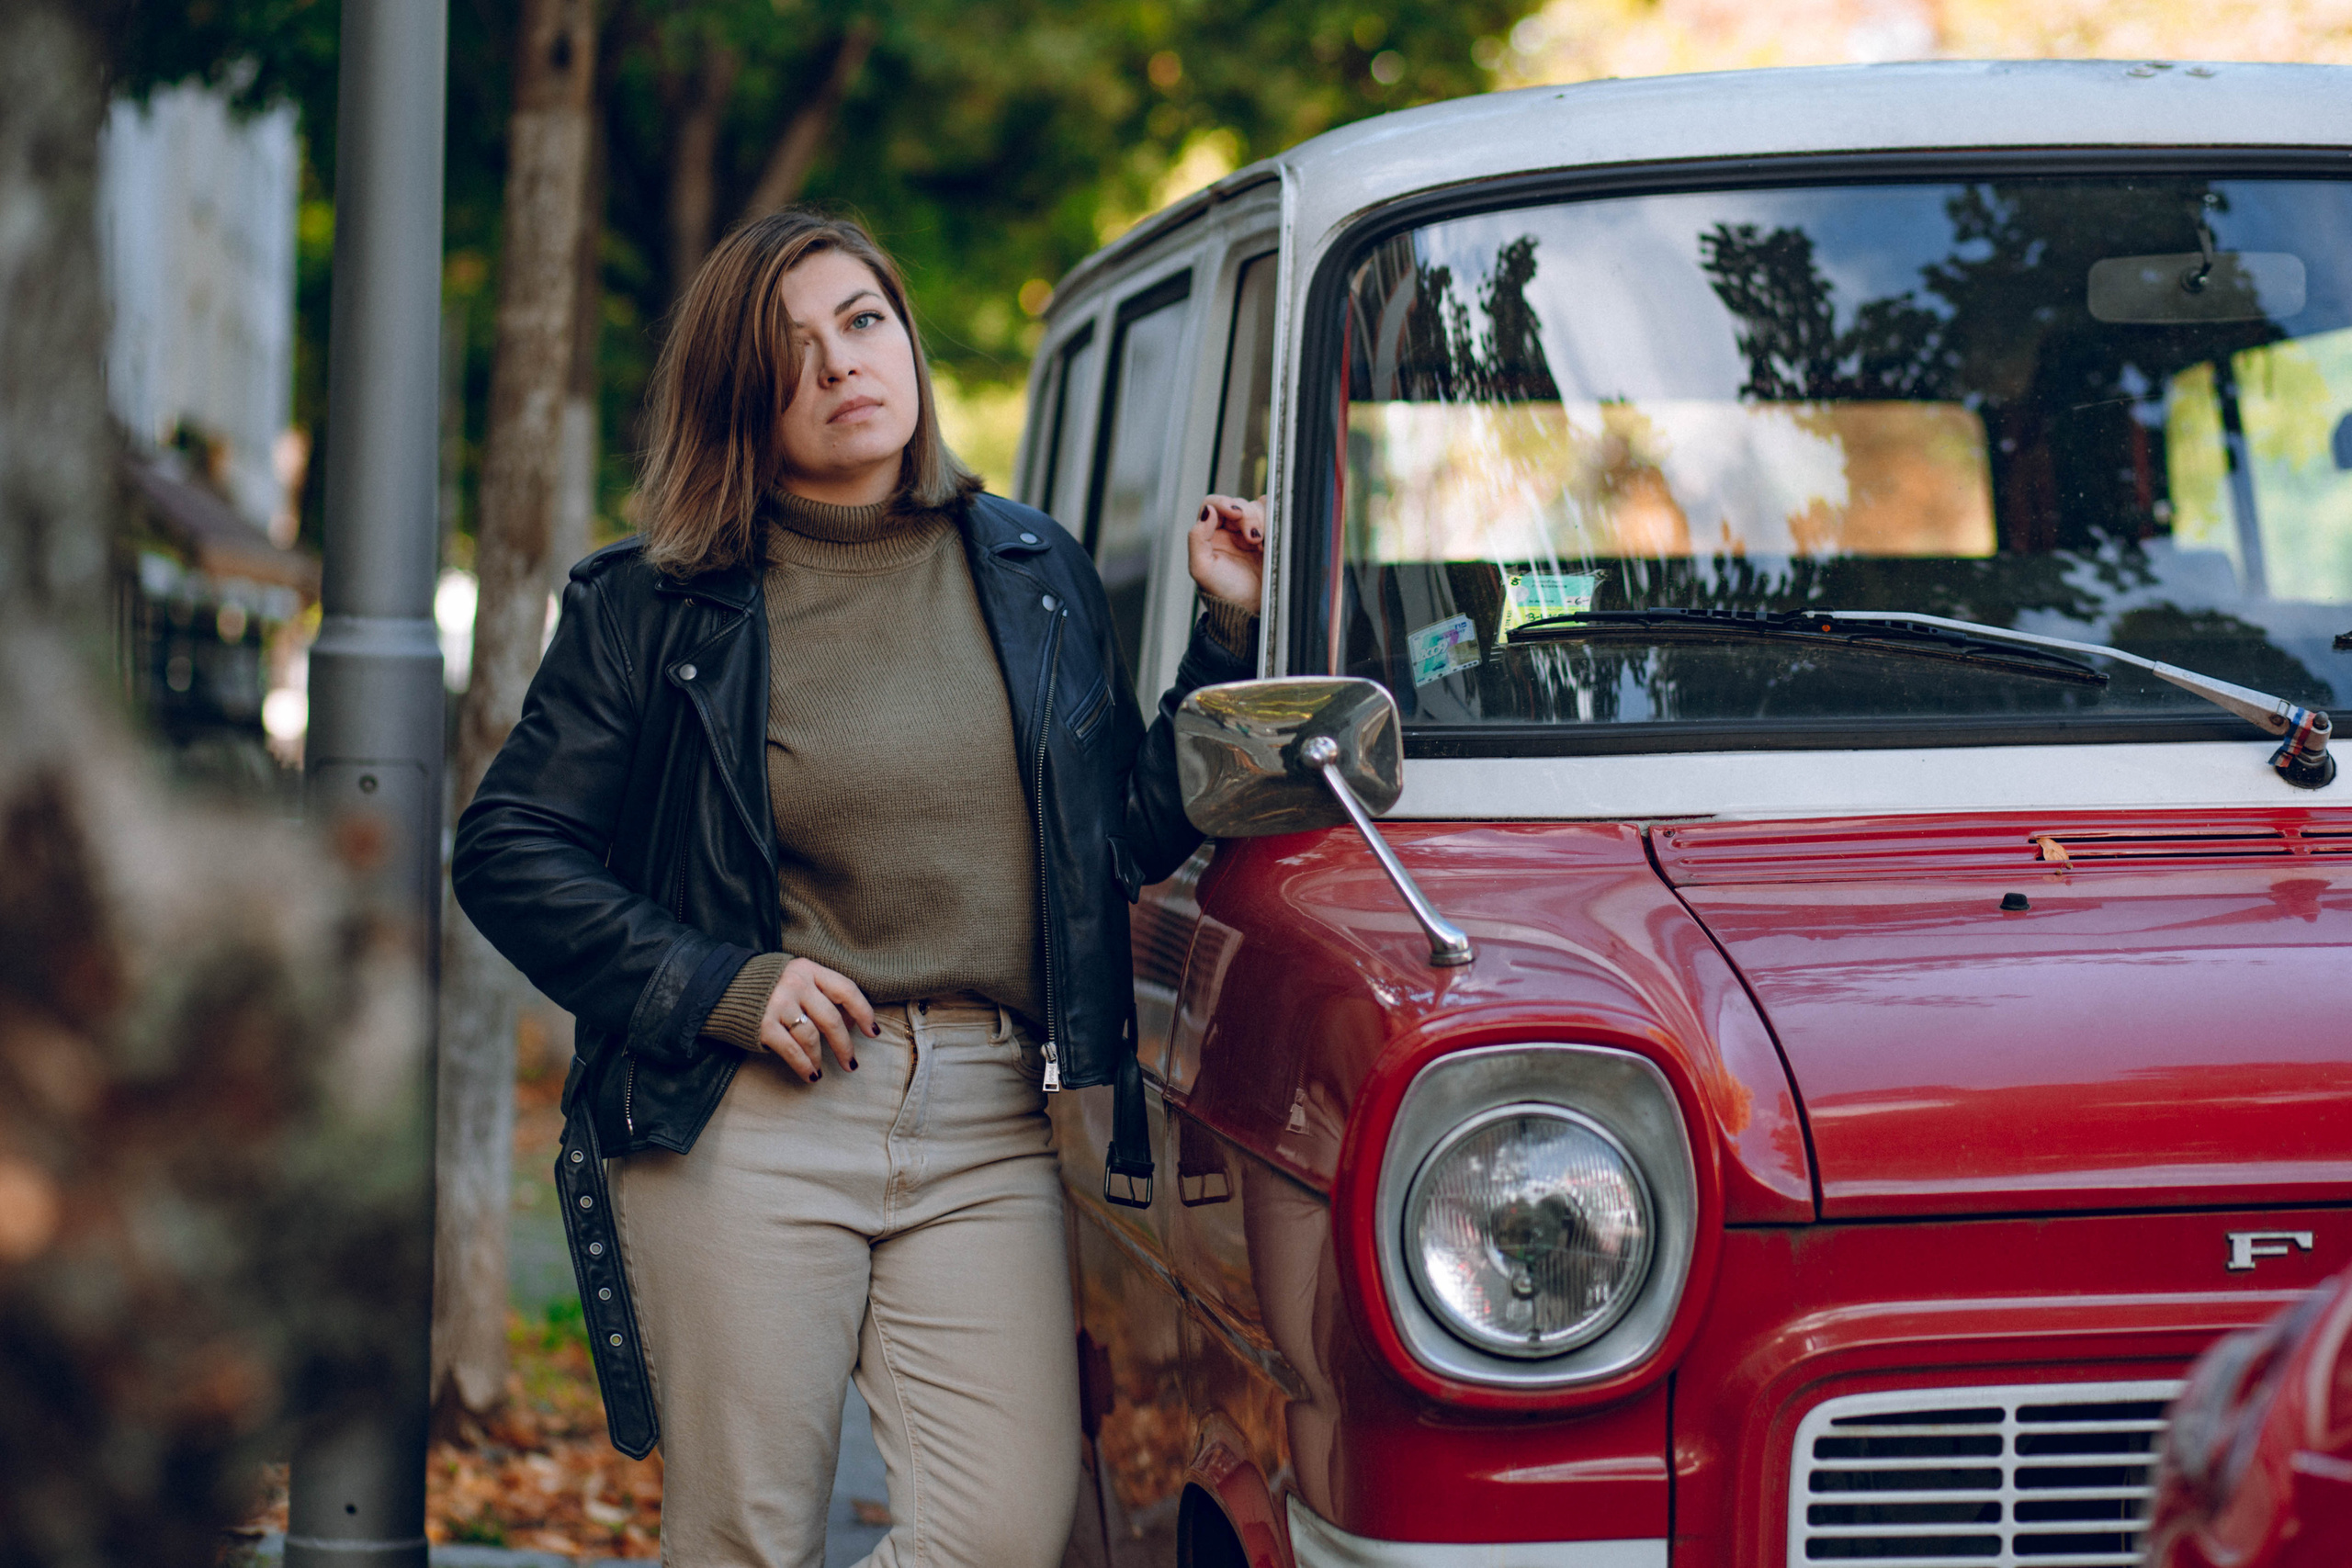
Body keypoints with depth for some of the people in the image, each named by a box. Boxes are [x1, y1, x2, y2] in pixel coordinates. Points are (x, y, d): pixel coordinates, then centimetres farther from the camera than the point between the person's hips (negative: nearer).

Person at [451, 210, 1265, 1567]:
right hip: (744, 1126, -2)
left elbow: (1136, 840, 16)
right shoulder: (652, 609, 4)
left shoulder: (1039, 575, 15)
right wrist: (719, 987, -8)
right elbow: (507, 852, 2)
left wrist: (1234, 635, 6)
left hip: (991, 1137, 2)